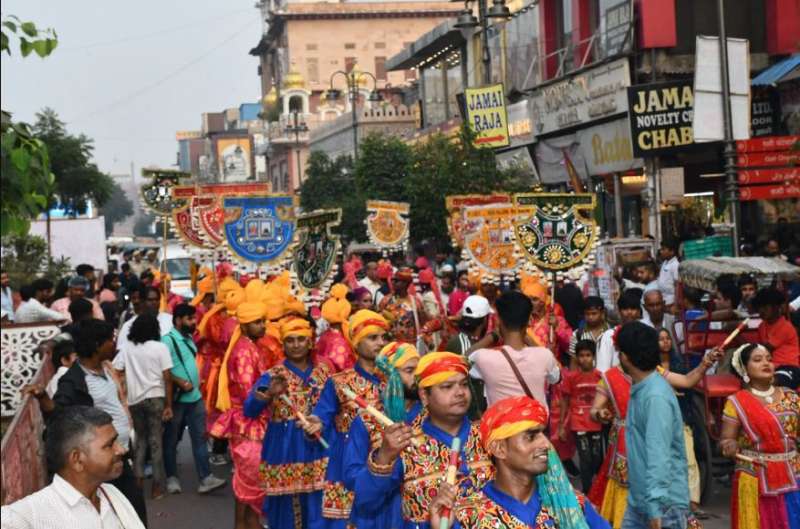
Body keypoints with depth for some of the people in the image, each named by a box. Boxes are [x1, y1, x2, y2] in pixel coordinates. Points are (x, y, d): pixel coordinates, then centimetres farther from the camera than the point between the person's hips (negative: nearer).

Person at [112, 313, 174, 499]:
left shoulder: (127, 349, 5)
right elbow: (167, 378, -7)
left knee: (140, 439, 18)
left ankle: (137, 479, 10)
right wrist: (169, 405, -4)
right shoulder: (160, 348, -3)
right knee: (156, 441, 4)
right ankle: (158, 486, 7)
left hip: (134, 400, 3)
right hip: (155, 398, -3)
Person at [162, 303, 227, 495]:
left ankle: (205, 479, 3)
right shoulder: (168, 340, -14)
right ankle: (172, 478, 17)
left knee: (200, 437, 3)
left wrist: (196, 381, 10)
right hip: (177, 398, -7)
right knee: (171, 439, 6)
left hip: (195, 396, 7)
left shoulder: (189, 338, 12)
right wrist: (181, 383, -19)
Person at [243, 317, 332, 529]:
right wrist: (269, 394, -36)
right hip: (285, 450, -2)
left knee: (317, 506, 3)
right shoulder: (272, 376, -4)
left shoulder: (323, 371, 6)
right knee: (288, 506, 2)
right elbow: (249, 410, -18)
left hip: (317, 449, 3)